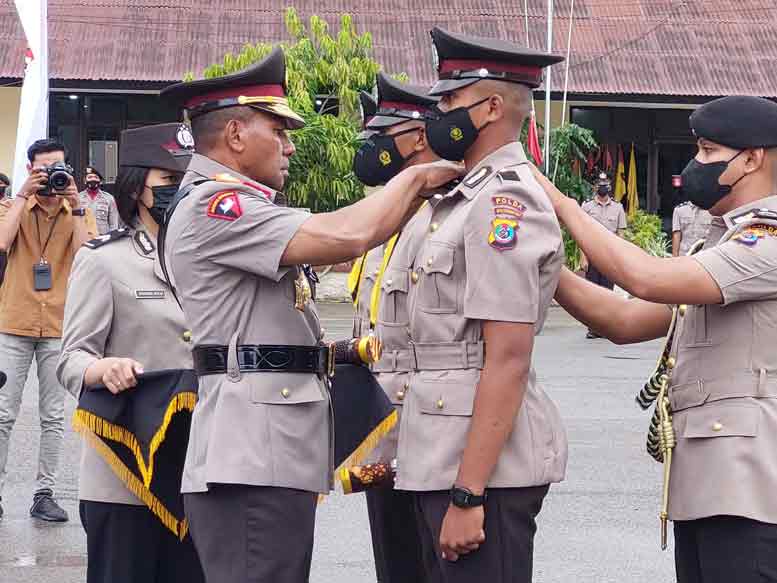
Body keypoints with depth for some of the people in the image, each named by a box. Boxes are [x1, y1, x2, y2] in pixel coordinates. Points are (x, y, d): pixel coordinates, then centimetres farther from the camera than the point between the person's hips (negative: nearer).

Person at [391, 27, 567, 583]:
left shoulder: (504, 203, -16)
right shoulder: (470, 197, 15)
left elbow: (507, 361, -21)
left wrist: (468, 495, -23)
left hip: (481, 461, -10)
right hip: (445, 454, 10)